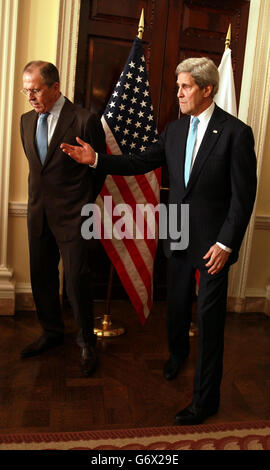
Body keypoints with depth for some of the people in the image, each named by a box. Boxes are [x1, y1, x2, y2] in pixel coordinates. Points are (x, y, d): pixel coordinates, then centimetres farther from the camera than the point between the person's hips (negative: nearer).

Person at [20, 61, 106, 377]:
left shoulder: (85, 121, -12)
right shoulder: (27, 121, 8)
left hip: (71, 215, -6)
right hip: (38, 214, 6)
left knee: (77, 281, 0)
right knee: (41, 278, 15)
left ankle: (86, 342, 22)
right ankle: (51, 333, 36)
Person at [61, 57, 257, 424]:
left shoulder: (236, 132, -13)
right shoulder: (175, 129, 5)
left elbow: (243, 195, -13)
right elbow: (142, 163, 7)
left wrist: (226, 243, -16)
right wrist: (96, 159, -3)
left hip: (213, 241, -5)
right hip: (179, 237, 5)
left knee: (210, 319, 4)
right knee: (177, 304, 21)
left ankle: (205, 400, 20)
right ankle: (177, 353, 52)